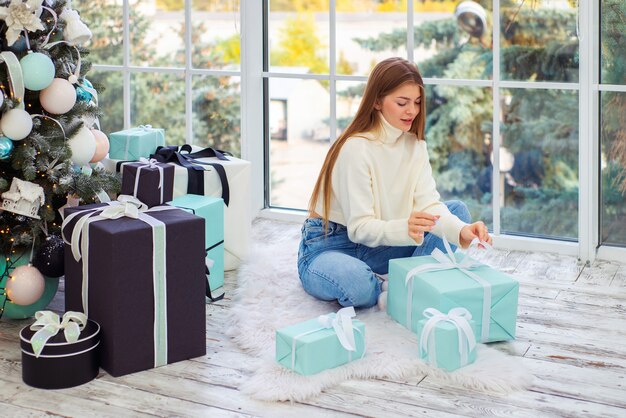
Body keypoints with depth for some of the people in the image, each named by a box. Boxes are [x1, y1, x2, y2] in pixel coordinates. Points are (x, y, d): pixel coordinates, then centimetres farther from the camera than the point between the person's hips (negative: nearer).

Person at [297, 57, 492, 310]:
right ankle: (390, 290, -8)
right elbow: (359, 228, -26)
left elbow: (429, 204, -12)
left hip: (376, 247, 7)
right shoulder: (356, 148, -22)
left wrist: (461, 231, -34)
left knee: (458, 210, -6)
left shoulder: (415, 145, 0)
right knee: (355, 281, -43)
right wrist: (404, 229, -47)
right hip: (330, 246, -7)